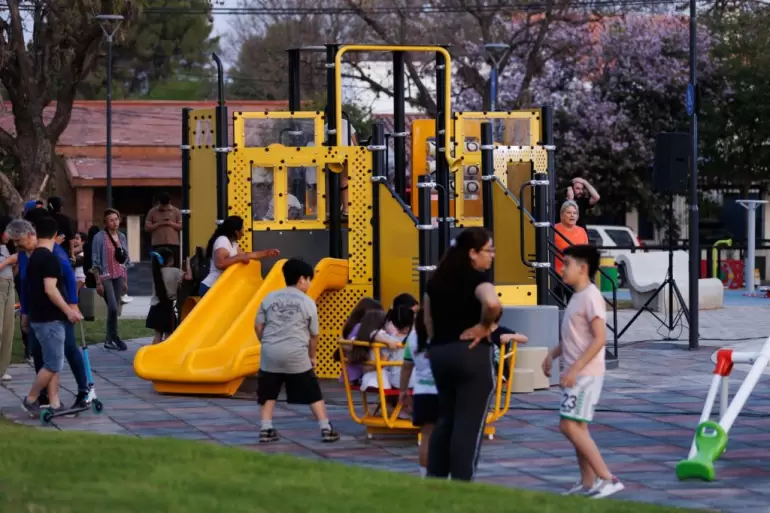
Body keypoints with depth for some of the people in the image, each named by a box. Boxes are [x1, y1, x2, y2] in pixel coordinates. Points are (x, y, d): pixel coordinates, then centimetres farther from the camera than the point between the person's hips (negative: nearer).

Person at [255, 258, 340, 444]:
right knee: (313, 394, 6)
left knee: (268, 394, 13)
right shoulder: (307, 302, 1)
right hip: (296, 355, -2)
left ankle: (266, 430, 9)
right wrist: (312, 356, 21)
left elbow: (258, 326, 9)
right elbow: (314, 335, 7)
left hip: (271, 353, 3)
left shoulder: (270, 298, 9)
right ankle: (326, 429, 7)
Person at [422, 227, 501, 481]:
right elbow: (492, 303, -33)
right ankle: (460, 484, -3)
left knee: (446, 419, 18)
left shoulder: (439, 277, 12)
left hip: (439, 354, 8)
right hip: (470, 353, -8)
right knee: (468, 424, -3)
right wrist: (484, 326, -16)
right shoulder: (477, 277, -12)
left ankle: (434, 479, 20)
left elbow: (428, 317, 19)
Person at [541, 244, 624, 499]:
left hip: (586, 373, -10)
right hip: (575, 373, 10)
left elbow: (600, 338, -22)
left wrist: (575, 369, -25)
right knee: (577, 427, 11)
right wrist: (553, 354, 14)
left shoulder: (591, 296, -16)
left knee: (570, 425, -14)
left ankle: (607, 478, -13)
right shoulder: (577, 297, 14)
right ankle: (588, 483, 16)